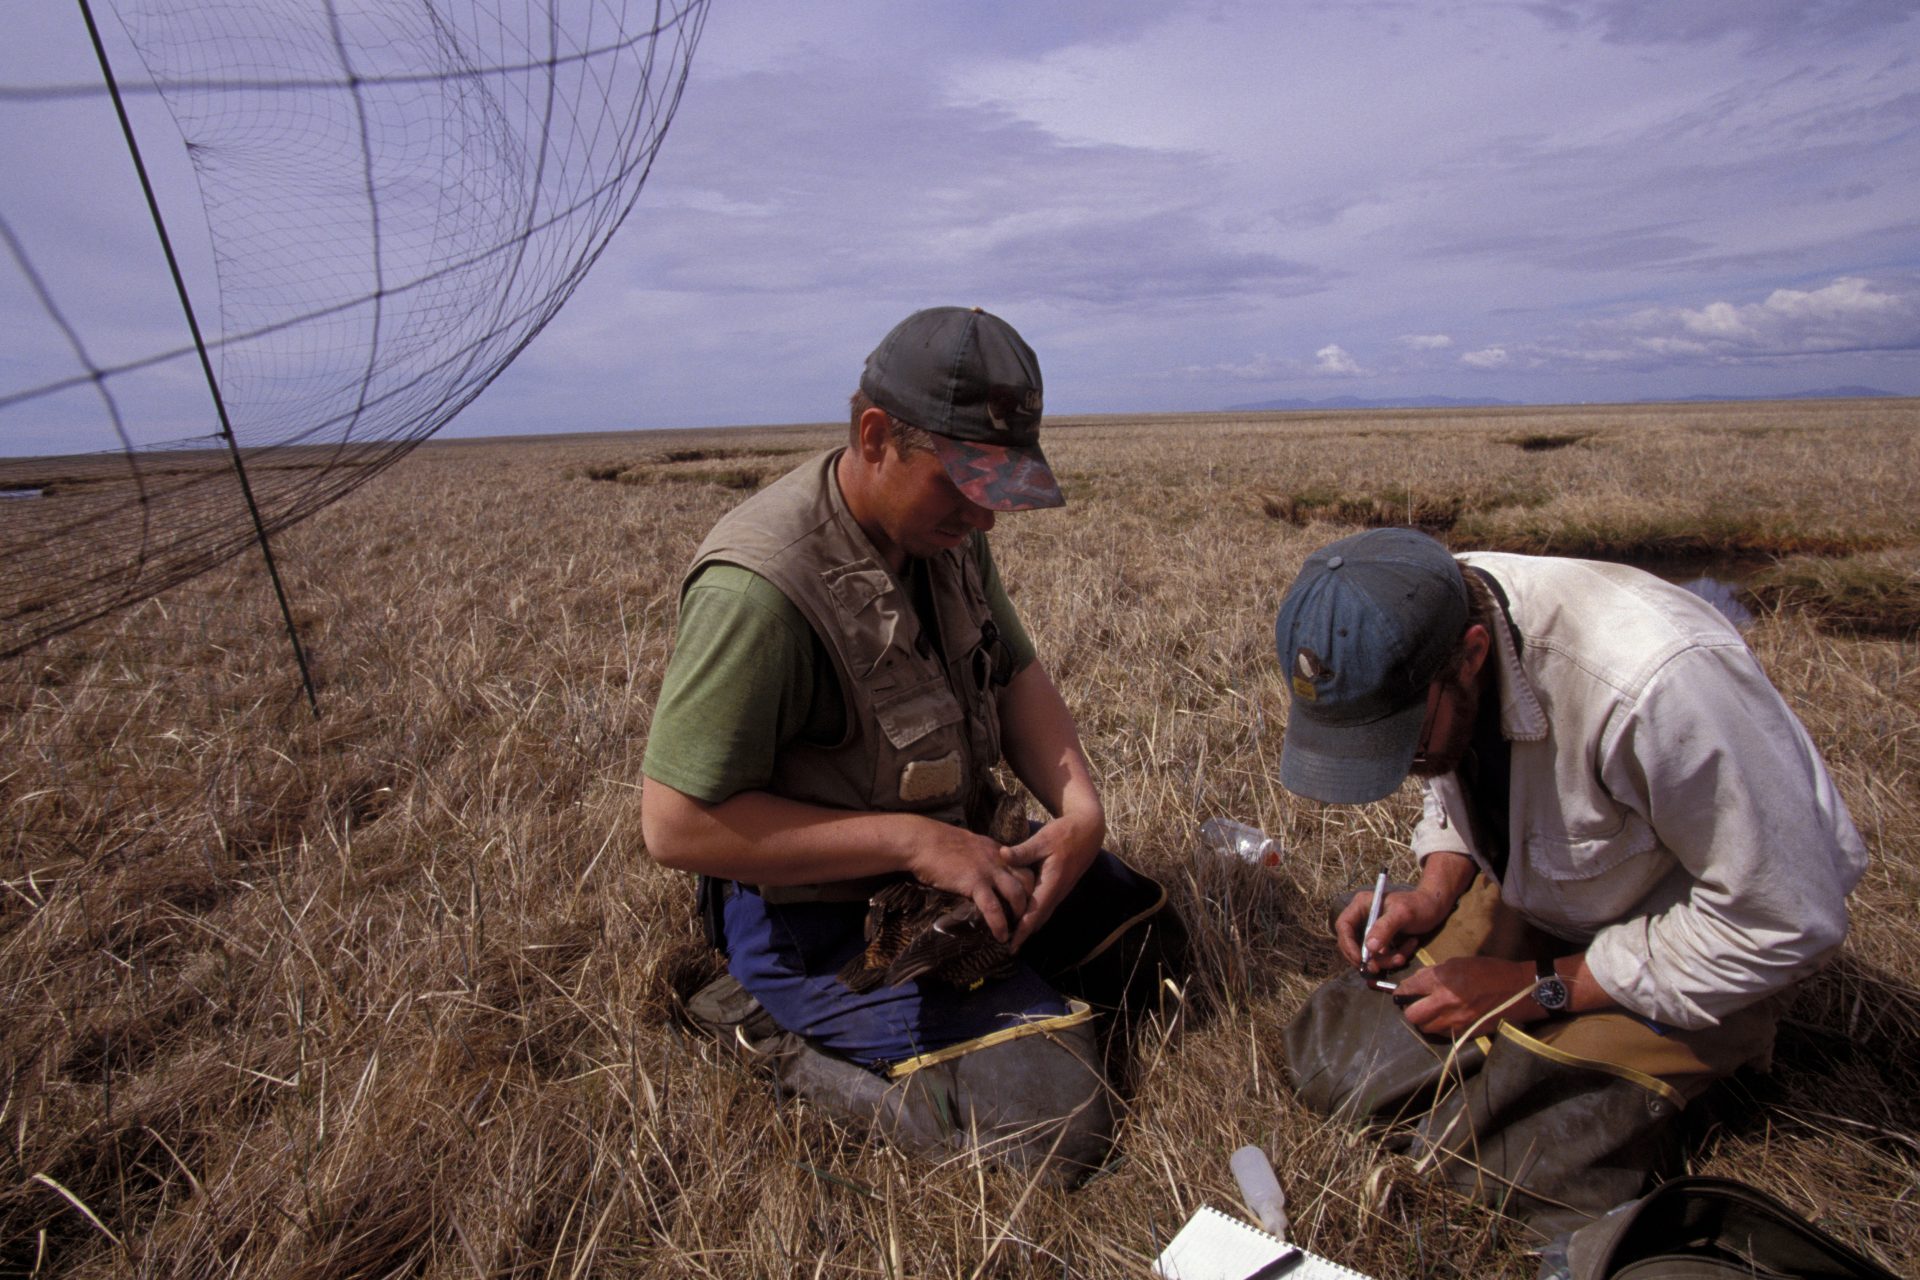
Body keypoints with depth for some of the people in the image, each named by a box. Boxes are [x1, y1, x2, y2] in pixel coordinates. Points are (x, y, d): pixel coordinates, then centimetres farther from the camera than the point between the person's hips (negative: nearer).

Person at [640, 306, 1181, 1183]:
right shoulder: (759, 590, -30)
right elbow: (677, 826, -26)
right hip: (818, 912, -8)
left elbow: (1015, 676, 5)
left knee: (1147, 938, 19)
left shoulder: (943, 530, -3)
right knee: (1058, 1115, -17)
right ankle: (780, 1030, 2)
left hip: (954, 850, 9)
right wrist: (913, 841, -27)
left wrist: (1080, 807, -14)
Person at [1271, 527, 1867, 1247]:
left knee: (1512, 1159, -18)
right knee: (1329, 1063, -2)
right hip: (1531, 893, 5)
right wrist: (1437, 893, -13)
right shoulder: (1410, 633, -18)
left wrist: (1541, 990, -22)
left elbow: (1788, 920, -26)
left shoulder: (1652, 681, -39)